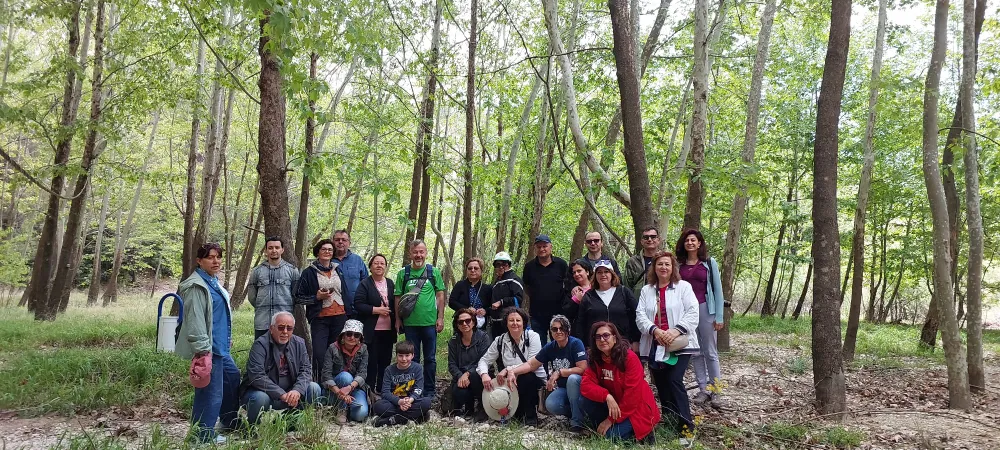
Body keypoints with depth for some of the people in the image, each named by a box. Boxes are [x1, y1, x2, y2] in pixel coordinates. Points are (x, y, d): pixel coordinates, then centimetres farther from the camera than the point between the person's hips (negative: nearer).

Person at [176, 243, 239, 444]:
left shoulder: (214, 282, 13)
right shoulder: (196, 286, -17)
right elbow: (194, 320, -22)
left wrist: (227, 338, 25)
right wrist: (202, 349, -25)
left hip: (220, 346, 11)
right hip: (208, 348, -11)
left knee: (233, 377, 23)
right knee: (210, 391, -4)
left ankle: (230, 422, 37)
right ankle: (204, 436, 8)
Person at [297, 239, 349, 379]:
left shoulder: (338, 270, 15)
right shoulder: (309, 272, 2)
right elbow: (299, 296, 3)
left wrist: (348, 314, 17)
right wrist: (317, 297, -12)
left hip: (340, 317, 4)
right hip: (320, 318, -3)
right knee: (319, 355, -10)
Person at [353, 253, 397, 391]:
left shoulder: (390, 284, 14)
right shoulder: (365, 284, -3)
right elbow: (358, 305, -11)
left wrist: (396, 322, 5)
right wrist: (377, 310, -15)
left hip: (388, 330, 5)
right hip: (371, 331, -5)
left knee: (385, 360, 8)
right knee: (371, 361, -3)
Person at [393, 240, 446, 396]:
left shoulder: (434, 272, 2)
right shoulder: (403, 273, 4)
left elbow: (440, 295, 3)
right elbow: (398, 297, 7)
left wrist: (440, 318, -2)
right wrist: (398, 319, 2)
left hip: (430, 322, -1)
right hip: (410, 323, 1)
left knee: (430, 358, 7)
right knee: (412, 358, 11)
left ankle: (429, 391, 18)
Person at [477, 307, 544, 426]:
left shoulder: (532, 337, -8)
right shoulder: (500, 341, 3)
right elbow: (484, 360, 4)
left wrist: (509, 369, -25)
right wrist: (484, 374, -19)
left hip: (534, 380, -3)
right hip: (510, 382, 3)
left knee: (526, 377, -35)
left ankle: (531, 416, -11)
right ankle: (518, 412, 7)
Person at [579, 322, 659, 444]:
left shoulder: (630, 357, -20)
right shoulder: (595, 359, -4)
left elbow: (632, 394, -22)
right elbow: (586, 385, -15)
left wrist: (612, 419, -21)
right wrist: (607, 396, -33)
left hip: (636, 408, -5)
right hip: (612, 405, 5)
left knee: (612, 435, -23)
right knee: (585, 401, -17)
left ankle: (642, 432, 2)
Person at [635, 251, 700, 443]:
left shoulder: (683, 286, 3)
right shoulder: (646, 290, 13)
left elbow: (693, 312, -7)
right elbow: (640, 315, 2)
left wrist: (676, 330, -20)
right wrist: (654, 330, -16)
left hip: (679, 345, -4)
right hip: (655, 346, 4)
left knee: (674, 381, -16)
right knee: (661, 385, 7)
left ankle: (686, 428, -10)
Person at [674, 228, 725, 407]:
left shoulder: (709, 262, 2)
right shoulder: (679, 264, 9)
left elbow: (718, 290, 1)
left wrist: (719, 316, -5)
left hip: (705, 309, -3)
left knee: (710, 351, 0)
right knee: (695, 352, 5)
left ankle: (714, 391, 6)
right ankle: (703, 390, 11)